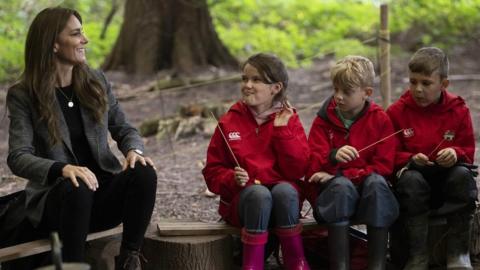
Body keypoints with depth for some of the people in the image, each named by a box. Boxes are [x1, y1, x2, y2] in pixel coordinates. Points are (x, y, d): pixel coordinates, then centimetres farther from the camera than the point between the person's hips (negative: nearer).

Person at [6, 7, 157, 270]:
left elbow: (124, 129, 12)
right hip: (57, 196, -4)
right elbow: (18, 157, -15)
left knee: (144, 173, -27)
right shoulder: (22, 95, -5)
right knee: (77, 188, -38)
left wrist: (134, 151, -14)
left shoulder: (96, 81, 8)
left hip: (104, 189, 4)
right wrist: (62, 169, -35)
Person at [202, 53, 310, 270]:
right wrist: (232, 179, -15)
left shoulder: (288, 120, 5)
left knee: (285, 190, -34)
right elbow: (212, 172, 7)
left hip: (283, 192, 1)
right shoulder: (229, 122, 4)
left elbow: (298, 170, -7)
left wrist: (282, 130, -11)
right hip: (242, 198, -1)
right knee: (259, 193, -34)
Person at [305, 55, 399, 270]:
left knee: (376, 182, -33)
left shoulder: (380, 119, 1)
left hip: (366, 190, 0)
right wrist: (332, 157, -29)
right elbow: (311, 165, -5)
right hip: (333, 191, 0)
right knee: (341, 186, -34)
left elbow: (383, 166, -6)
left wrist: (340, 174, -17)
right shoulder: (324, 120, 3)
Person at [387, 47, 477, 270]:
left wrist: (456, 153, -17)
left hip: (448, 174, 1)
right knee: (411, 180, -36)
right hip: (415, 173, -1)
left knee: (463, 175, -33)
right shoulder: (397, 111, 0)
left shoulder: (458, 110, 1)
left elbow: (468, 150, 6)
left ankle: (458, 251, -24)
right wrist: (411, 160, -19)